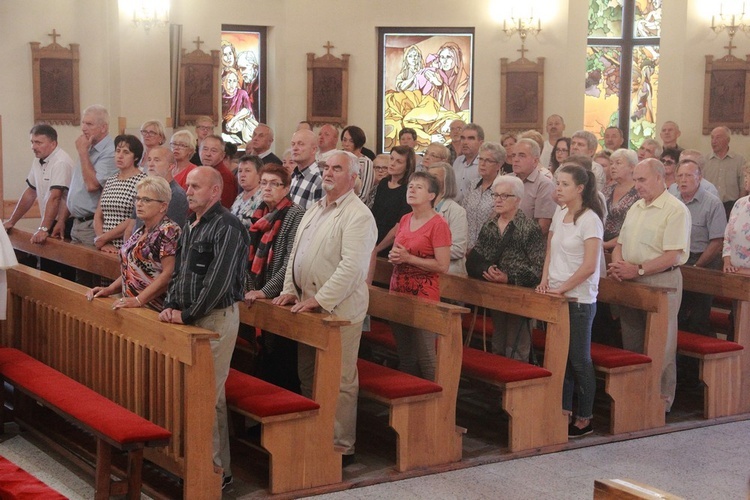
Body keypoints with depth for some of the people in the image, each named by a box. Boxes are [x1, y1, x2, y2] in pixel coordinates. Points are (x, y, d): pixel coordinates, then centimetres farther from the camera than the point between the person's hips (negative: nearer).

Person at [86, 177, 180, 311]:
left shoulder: (168, 231, -8)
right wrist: (109, 289, 11)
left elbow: (168, 274, -15)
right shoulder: (140, 232, 18)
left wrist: (138, 300, -17)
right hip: (129, 306, 8)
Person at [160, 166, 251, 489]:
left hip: (217, 317, -9)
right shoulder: (189, 227, 16)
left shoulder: (228, 228, -14)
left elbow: (218, 281, -19)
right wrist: (170, 306, 4)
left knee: (210, 395, -7)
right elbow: (178, 271, 20)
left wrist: (187, 315, -15)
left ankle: (218, 471, 1)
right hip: (189, 317, 9)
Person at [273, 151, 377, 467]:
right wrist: (290, 290, 9)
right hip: (308, 307, 9)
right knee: (308, 379, 15)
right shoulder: (315, 210, 16)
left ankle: (342, 448, 6)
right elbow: (295, 253, 21)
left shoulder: (358, 216, -13)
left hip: (338, 309, -9)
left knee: (339, 382, -3)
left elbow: (352, 266, -22)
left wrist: (320, 300, -22)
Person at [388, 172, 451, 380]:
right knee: (404, 354, 14)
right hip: (398, 292, 7)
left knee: (425, 356, -5)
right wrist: (394, 256, 2)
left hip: (423, 295, -7)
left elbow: (443, 265, -15)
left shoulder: (438, 224, -10)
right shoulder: (405, 220, 12)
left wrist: (408, 258, -16)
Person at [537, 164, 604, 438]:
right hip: (557, 296, 7)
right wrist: (545, 280, 1)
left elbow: (589, 266, -17)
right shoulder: (559, 215, 10)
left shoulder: (590, 219, -12)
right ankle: (563, 411, 20)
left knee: (579, 359, 0)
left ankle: (584, 419, 9)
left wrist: (562, 288, -16)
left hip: (579, 299, -7)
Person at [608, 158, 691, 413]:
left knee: (660, 345, 0)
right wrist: (617, 264, -2)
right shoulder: (636, 207, 14)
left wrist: (637, 270, -20)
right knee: (632, 342, 12)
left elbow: (672, 256, -19)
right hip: (630, 283, 8)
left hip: (661, 283, -8)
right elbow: (620, 243, 19)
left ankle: (662, 399, 10)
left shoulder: (675, 210, -12)